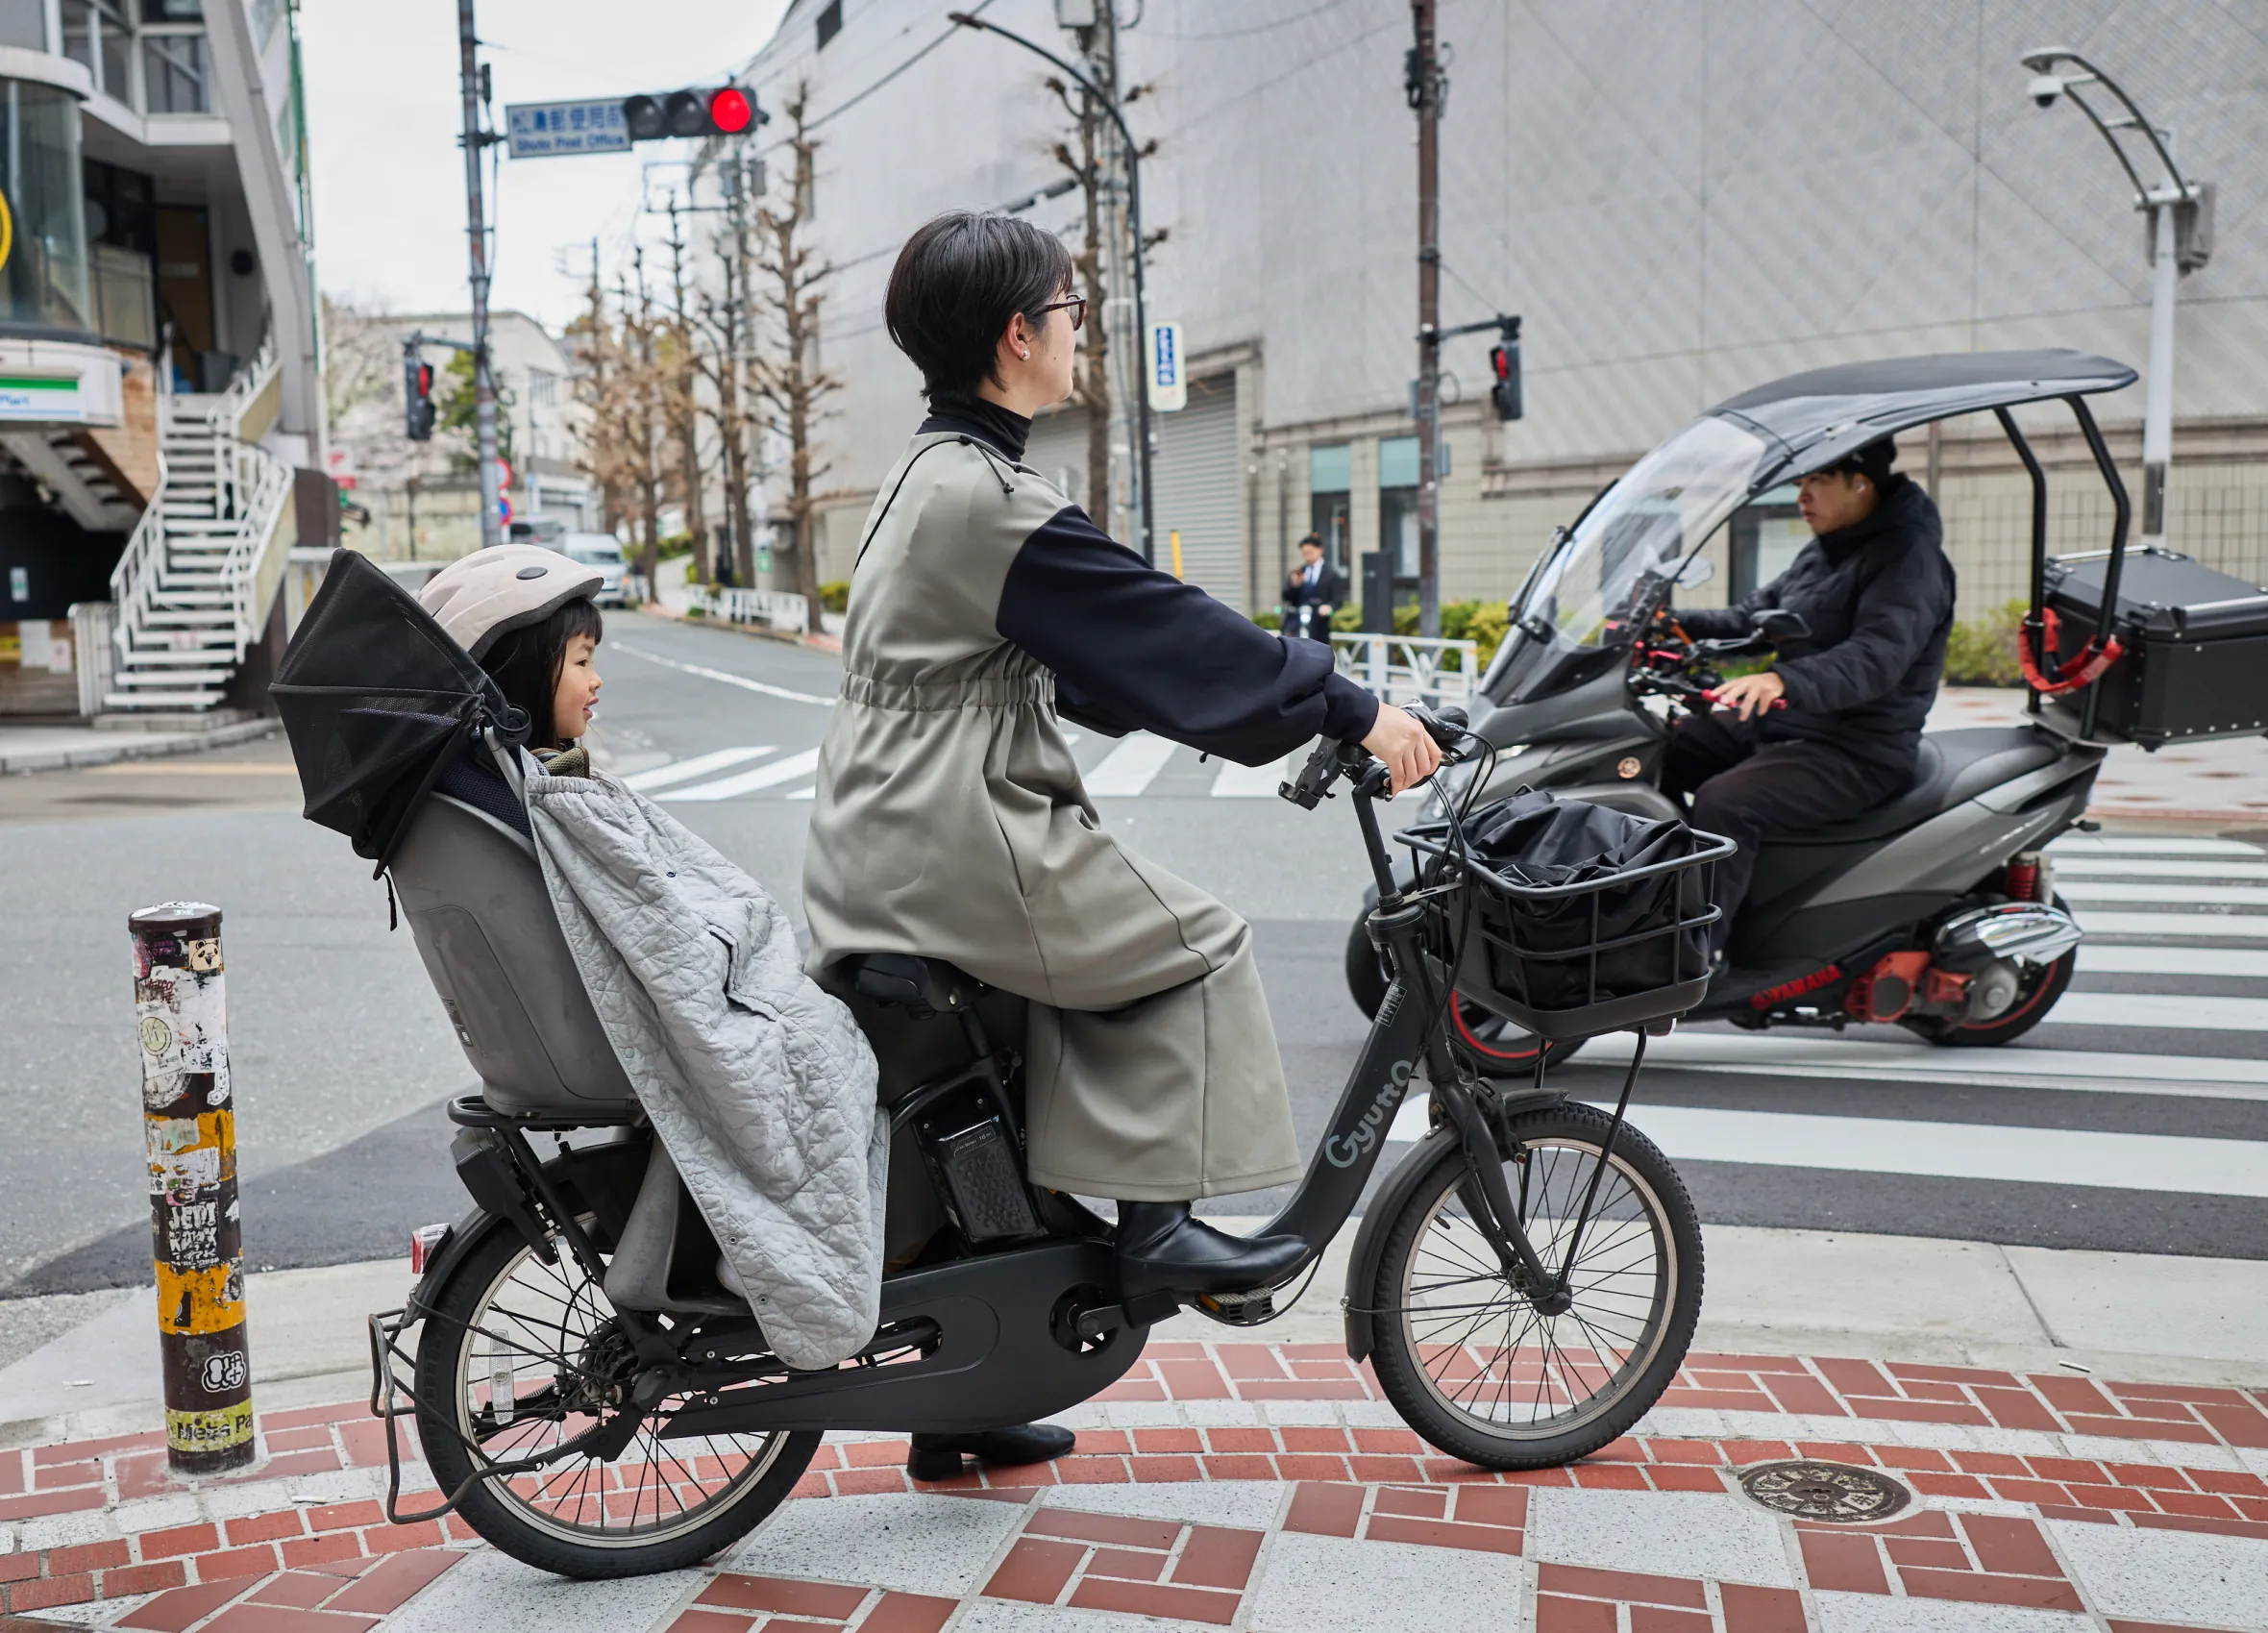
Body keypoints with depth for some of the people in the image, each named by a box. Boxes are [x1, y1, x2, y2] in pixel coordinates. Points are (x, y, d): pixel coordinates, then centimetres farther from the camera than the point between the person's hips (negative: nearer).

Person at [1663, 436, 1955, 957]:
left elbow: (1876, 657, -31)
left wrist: (1785, 681, -47)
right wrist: (1676, 625, 3)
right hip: (1776, 724, 10)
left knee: (1723, 804, -31)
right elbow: (1755, 616, 18)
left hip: (1855, 752, -10)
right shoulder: (1823, 552, 15)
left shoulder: (1909, 556, -16)